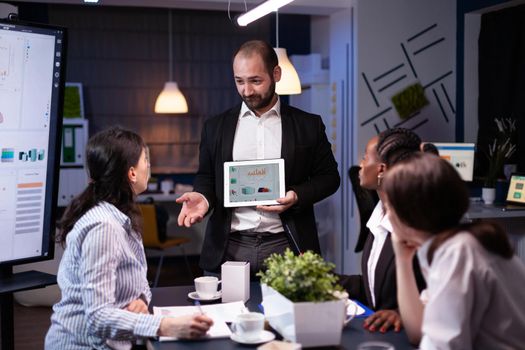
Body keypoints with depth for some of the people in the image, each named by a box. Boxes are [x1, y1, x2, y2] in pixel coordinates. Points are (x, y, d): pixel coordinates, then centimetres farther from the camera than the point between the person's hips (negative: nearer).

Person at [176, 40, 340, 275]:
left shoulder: (308, 125, 5)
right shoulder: (215, 128, 9)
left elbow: (329, 176, 9)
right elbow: (206, 177, 15)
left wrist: (297, 196, -9)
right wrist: (203, 197, -7)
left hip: (285, 247, -1)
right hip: (230, 248, 1)